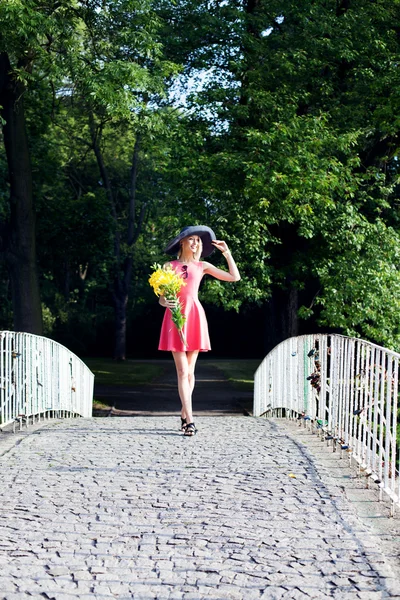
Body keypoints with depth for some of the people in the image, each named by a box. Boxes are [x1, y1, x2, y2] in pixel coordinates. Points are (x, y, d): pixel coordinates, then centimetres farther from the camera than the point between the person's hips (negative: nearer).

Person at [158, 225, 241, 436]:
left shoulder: (202, 266, 10)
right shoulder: (170, 266, 6)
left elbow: (234, 277, 9)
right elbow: (161, 298, 4)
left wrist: (227, 252, 6)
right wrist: (166, 303, -19)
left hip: (195, 316, 2)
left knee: (189, 371, 5)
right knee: (183, 371, -9)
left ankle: (184, 415, 16)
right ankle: (189, 419, -13)